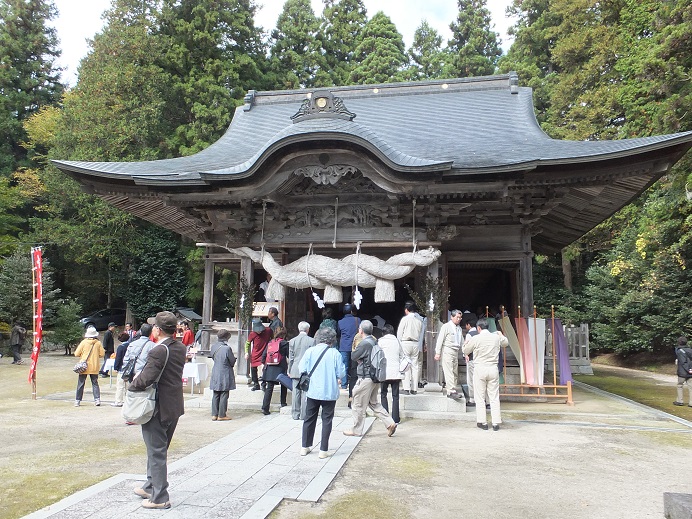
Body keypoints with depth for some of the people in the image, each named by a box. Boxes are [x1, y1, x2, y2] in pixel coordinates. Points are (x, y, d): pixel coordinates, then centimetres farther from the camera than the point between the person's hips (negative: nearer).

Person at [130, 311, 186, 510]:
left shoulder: (158, 352, -22)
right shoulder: (180, 348, 4)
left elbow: (145, 379, -28)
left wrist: (132, 385, -8)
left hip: (158, 409, -8)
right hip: (174, 407, 8)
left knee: (157, 452, 4)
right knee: (159, 450, 22)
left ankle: (160, 497, 13)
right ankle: (151, 487, 37)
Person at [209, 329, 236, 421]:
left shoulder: (213, 346, -1)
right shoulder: (227, 348, -21)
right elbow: (232, 362, -11)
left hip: (215, 374, 6)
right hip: (225, 375, -6)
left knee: (215, 395, 13)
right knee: (224, 395, 3)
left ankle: (214, 414, 16)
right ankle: (222, 415, 8)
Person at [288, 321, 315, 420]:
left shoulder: (292, 341, 2)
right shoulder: (311, 341, -7)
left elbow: (291, 358, 6)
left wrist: (289, 371, 15)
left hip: (295, 370, 3)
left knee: (296, 392, 7)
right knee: (305, 392, 1)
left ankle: (295, 414, 12)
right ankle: (303, 415, 4)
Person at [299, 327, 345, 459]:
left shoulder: (310, 351, -7)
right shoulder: (335, 353, -11)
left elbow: (302, 369, -5)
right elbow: (341, 374, -10)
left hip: (313, 392, 2)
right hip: (330, 392, -2)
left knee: (309, 419, 17)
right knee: (327, 420, 10)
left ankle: (305, 446, 26)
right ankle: (323, 450, 11)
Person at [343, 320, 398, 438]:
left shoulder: (364, 343, -20)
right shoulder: (374, 341, 7)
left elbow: (353, 356, -10)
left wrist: (359, 360, 8)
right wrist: (361, 360, 4)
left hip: (366, 378, -9)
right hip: (375, 377, 9)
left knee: (358, 405, 5)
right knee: (374, 403, 20)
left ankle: (356, 430, 16)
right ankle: (390, 423, 14)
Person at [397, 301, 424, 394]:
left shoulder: (405, 319, -8)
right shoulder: (420, 320, 5)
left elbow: (399, 333, -4)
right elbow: (421, 334, 8)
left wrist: (399, 345, 7)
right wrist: (419, 347, 14)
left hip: (405, 343, -4)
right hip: (416, 344, 4)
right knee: (415, 366, 8)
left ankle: (406, 388, -5)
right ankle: (414, 388, 9)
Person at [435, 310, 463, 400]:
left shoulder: (459, 328, 16)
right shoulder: (446, 326, -6)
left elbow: (461, 342, 19)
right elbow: (440, 340, -8)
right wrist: (437, 353, -12)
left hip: (456, 352, 7)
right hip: (447, 351, -7)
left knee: (455, 372, 8)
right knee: (449, 372, -11)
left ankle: (453, 391, 14)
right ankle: (451, 391, -14)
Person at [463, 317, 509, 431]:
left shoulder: (475, 339, -9)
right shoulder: (496, 337, 0)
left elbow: (466, 351, 5)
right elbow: (506, 343, 23)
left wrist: (466, 343, 25)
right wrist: (501, 335, 41)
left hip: (480, 369, -3)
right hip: (493, 369, 3)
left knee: (480, 397, 7)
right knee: (494, 397, 8)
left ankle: (482, 422, 9)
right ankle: (496, 423, 8)